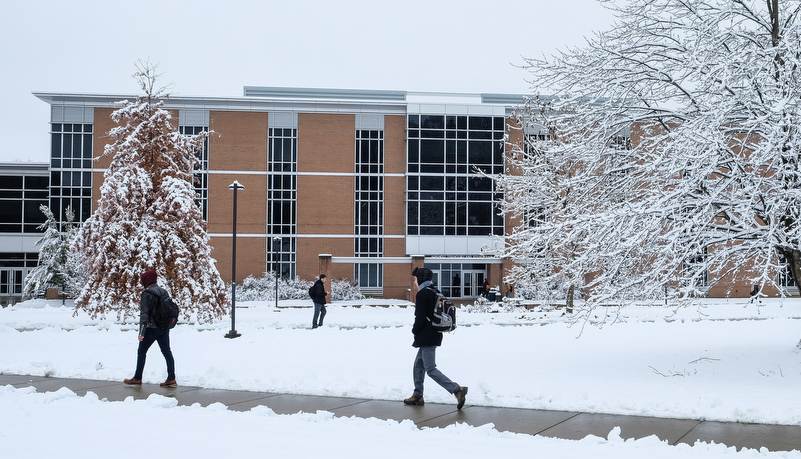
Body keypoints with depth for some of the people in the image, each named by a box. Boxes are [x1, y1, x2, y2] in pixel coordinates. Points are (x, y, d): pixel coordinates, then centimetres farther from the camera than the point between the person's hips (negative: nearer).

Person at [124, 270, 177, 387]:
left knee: (141, 351, 9)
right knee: (167, 352, 6)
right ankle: (171, 379, 1)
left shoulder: (146, 294, -13)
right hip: (164, 328, 6)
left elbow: (144, 313, -18)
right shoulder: (164, 292, 9)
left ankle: (137, 378, 15)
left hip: (151, 329, -6)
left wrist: (141, 332, -20)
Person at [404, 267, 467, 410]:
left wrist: (414, 330, -1)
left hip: (426, 337, -10)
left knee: (430, 369, -9)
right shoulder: (434, 292, 14)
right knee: (418, 364, 19)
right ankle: (418, 395, 23)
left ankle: (457, 389, -18)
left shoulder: (422, 294, -15)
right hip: (434, 335, 10)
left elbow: (420, 317, -19)